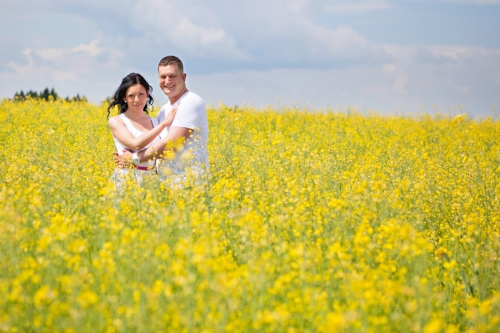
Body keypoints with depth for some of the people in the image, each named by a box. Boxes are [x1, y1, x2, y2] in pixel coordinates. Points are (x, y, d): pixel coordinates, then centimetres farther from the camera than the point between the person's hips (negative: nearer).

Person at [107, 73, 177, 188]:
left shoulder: (156, 122, 10)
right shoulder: (115, 121, 0)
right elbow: (136, 144, -16)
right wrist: (164, 123, -14)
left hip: (151, 180, 3)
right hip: (126, 179, -3)